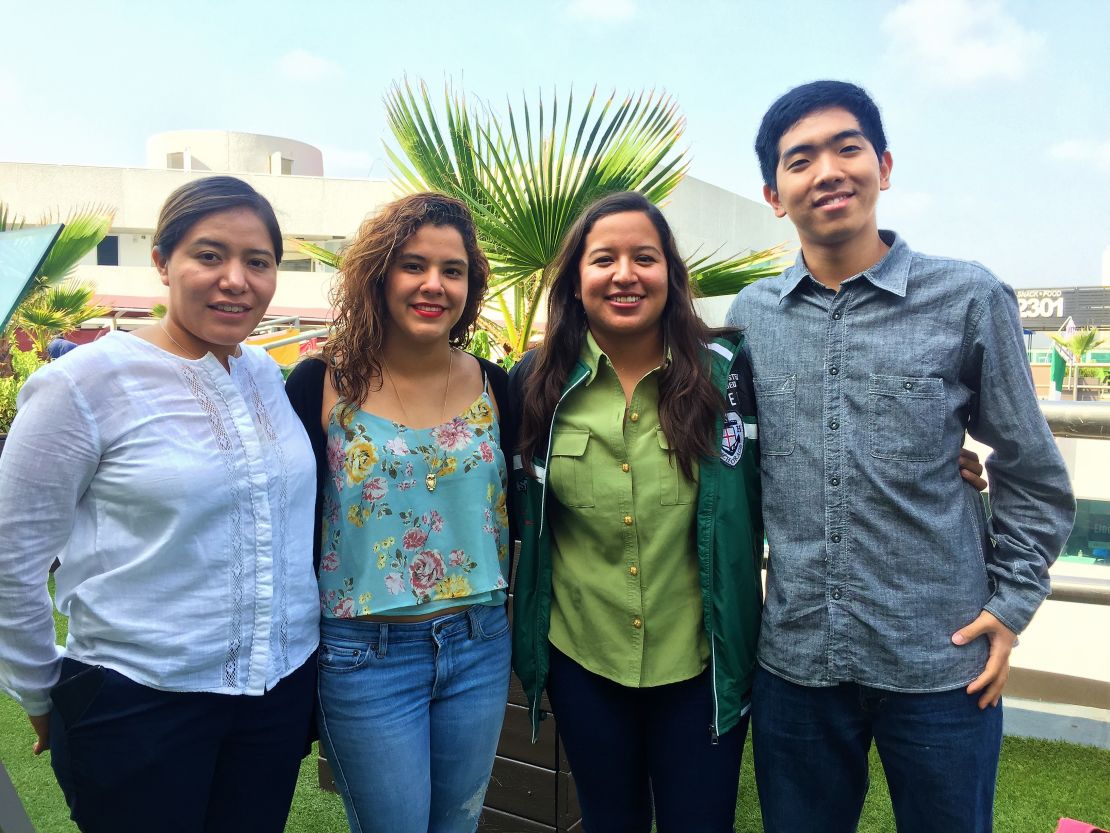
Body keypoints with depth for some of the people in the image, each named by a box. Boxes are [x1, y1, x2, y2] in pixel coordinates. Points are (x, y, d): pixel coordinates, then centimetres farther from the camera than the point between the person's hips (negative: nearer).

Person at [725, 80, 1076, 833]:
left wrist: (1010, 606, -3)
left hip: (942, 661, -2)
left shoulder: (969, 299, -5)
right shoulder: (751, 313, 1)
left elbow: (1033, 475, 2)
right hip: (793, 659, 2)